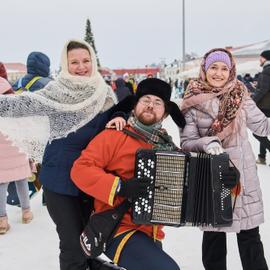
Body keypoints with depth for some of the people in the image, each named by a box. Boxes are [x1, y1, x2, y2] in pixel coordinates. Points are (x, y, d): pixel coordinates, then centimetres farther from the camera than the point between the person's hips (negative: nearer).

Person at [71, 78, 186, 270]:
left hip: (151, 236, 6)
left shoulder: (169, 147, 8)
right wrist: (119, 187, -21)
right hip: (119, 230, -6)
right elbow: (80, 169, -11)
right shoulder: (115, 136, -5)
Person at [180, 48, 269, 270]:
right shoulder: (193, 103, -4)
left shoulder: (240, 97, 1)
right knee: (213, 234, 11)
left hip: (243, 175, 1)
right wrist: (206, 143, -25)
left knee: (249, 235, 8)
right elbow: (186, 143, -7)